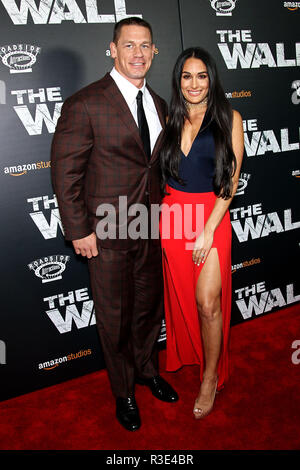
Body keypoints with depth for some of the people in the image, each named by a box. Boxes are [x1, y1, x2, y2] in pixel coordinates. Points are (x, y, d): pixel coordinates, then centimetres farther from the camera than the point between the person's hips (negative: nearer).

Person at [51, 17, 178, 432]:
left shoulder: (159, 105, 9)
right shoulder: (85, 104, -12)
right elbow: (65, 171, -11)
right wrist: (79, 230, -13)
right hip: (108, 233, -5)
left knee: (151, 306, 19)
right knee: (115, 316, 10)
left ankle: (147, 370, 46)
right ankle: (124, 392, 35)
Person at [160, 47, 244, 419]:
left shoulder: (229, 119, -2)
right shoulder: (171, 120, 9)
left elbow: (231, 181, -7)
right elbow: (162, 174, 13)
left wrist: (208, 230, -13)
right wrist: (161, 216, 2)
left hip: (212, 216, -3)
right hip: (172, 215, 4)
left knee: (208, 302, -6)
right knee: (180, 294, 13)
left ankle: (211, 377, 15)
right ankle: (187, 355, 37)